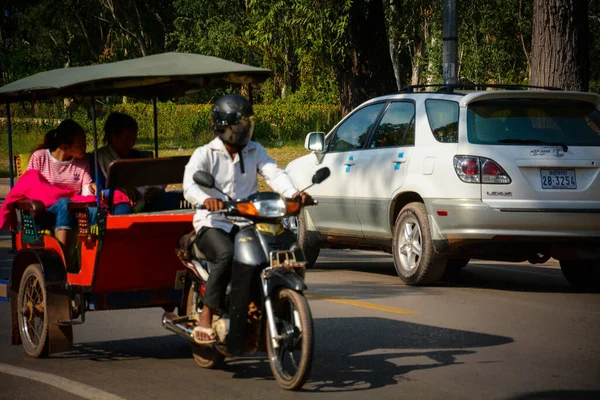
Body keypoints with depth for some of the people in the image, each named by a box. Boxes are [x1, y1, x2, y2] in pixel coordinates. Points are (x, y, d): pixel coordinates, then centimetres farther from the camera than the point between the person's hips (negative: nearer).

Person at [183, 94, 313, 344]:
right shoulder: (205, 154, 0)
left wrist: (293, 194, -25)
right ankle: (205, 320, -27)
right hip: (213, 224, -4)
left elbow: (275, 174, -3)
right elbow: (190, 183, -18)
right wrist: (206, 199, -42)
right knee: (226, 255, -36)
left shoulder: (255, 152, 14)